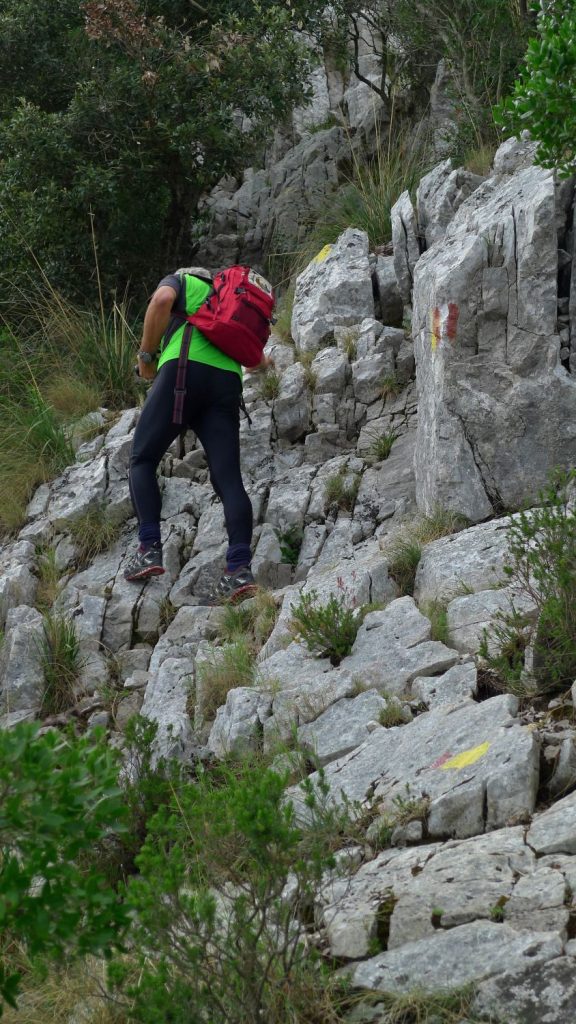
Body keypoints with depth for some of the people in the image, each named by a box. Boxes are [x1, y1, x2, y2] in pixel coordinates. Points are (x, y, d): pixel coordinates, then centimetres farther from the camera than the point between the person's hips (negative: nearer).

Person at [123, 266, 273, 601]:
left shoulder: (179, 280, 22)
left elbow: (162, 299, -4)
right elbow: (255, 360, 39)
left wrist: (146, 354, 5)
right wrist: (265, 363, 64)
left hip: (184, 369, -4)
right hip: (228, 382, 4)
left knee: (143, 460, 6)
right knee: (228, 477, -4)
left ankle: (150, 548, -12)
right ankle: (240, 566, -21)